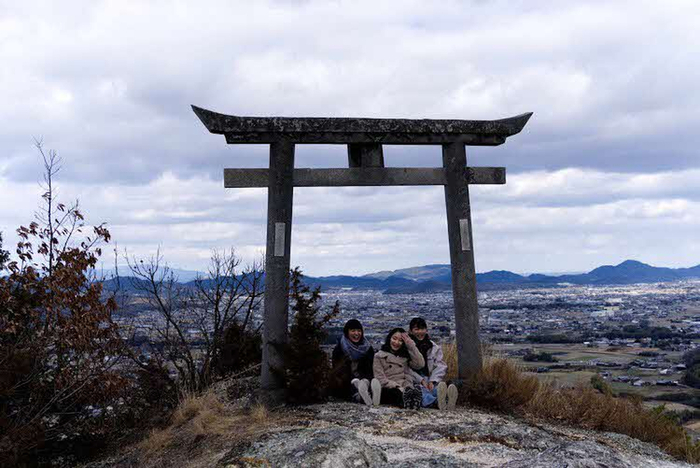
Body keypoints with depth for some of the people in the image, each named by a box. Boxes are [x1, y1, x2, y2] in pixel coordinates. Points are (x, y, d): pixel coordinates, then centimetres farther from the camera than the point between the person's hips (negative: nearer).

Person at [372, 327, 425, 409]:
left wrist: (411, 345, 5)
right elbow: (380, 379, 1)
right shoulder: (379, 356, 12)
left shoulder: (406, 356, 23)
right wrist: (398, 387, -13)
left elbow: (420, 364, 5)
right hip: (389, 390, -2)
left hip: (406, 388, 2)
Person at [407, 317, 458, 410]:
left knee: (437, 388, -35)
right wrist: (421, 380, -14)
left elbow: (441, 366, 10)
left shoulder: (434, 347, 21)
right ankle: (438, 401, -72)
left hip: (430, 382, 3)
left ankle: (447, 401, -70)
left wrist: (433, 381, -8)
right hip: (414, 382, -3)